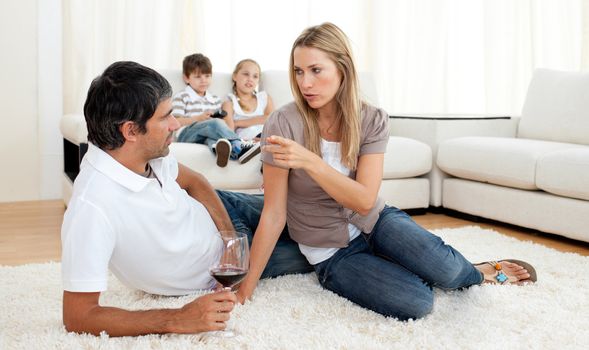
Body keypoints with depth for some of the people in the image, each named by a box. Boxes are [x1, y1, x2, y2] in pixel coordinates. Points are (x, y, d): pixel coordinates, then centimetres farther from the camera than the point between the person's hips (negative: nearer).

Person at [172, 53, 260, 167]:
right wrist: (199, 118, -13)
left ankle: (218, 148, -72)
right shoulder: (181, 97, 9)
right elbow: (175, 122, -2)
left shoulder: (215, 99, 25)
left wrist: (222, 120, -2)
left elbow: (221, 119, 24)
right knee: (215, 123, -33)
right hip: (187, 134, -4)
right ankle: (240, 147, -52)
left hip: (206, 135, 4)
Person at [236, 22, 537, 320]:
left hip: (374, 221, 2)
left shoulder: (372, 120, -12)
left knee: (444, 268, -26)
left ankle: (482, 272, 10)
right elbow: (274, 214, -16)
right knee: (417, 302, -25)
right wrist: (246, 288, -15)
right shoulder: (283, 125, -20)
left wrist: (309, 161, -35)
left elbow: (364, 201, -21)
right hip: (332, 253, -2)